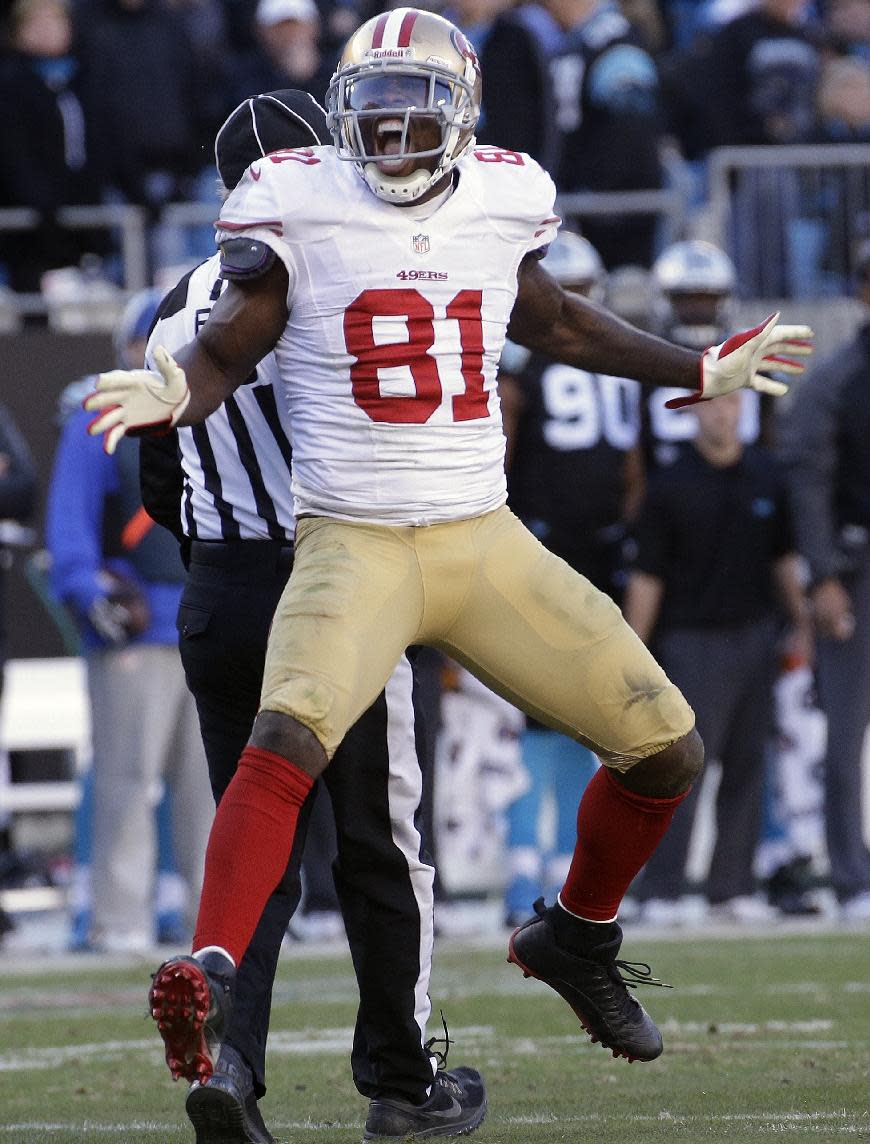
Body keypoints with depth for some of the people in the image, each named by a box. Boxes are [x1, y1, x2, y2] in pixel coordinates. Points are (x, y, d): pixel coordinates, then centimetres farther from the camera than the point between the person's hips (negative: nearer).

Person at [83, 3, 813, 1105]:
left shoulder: (501, 202, 5)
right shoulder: (302, 210, -6)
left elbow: (553, 322, 24)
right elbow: (226, 351, -1)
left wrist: (703, 372, 29)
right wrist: (168, 394, -24)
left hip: (488, 545, 5)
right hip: (356, 547, -5)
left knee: (667, 750, 5)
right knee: (289, 736, -32)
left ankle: (577, 935, 29)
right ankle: (207, 981, -36)